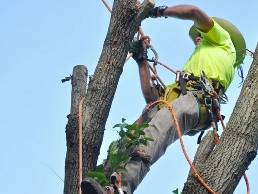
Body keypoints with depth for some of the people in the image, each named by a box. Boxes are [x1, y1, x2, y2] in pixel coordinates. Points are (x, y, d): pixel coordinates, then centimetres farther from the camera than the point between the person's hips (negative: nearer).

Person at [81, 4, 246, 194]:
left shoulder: (223, 42, 31)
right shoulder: (191, 66, 46)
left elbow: (194, 12, 15)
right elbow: (152, 98, 34)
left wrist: (161, 11, 27)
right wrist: (142, 59, 38)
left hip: (196, 100, -8)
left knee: (155, 133, -37)